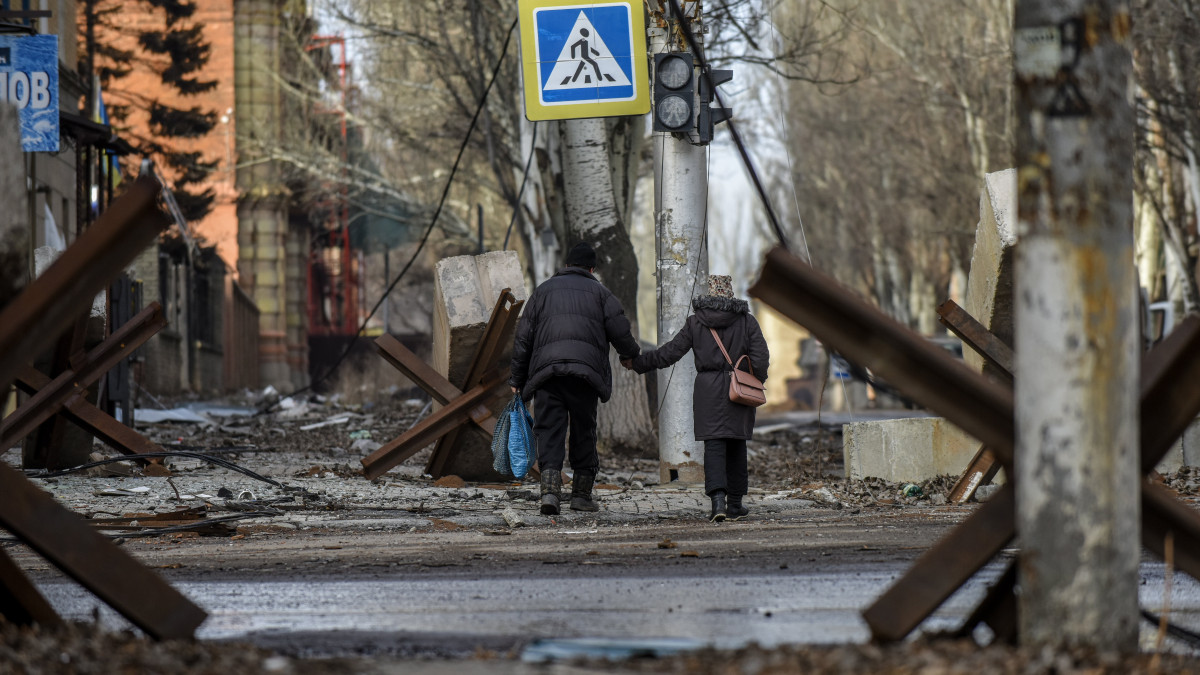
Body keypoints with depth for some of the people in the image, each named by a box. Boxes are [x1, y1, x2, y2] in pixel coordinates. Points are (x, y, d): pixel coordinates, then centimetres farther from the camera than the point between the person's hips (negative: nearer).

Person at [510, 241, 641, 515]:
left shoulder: (543, 290, 18)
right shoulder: (600, 293, 14)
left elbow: (523, 338, 14)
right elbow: (620, 332, 6)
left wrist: (517, 380, 18)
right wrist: (632, 354, 28)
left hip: (546, 370, 1)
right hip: (586, 371, 0)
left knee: (549, 431, -3)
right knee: (583, 432, 11)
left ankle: (550, 490, -21)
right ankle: (581, 493, 14)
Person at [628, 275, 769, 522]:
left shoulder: (695, 322, -1)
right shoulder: (746, 321, 1)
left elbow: (670, 352, -1)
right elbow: (760, 358, -4)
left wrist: (637, 363, 8)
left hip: (708, 389, -1)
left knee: (714, 446, -5)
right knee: (736, 446, 12)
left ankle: (718, 499, -23)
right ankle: (735, 504, 16)